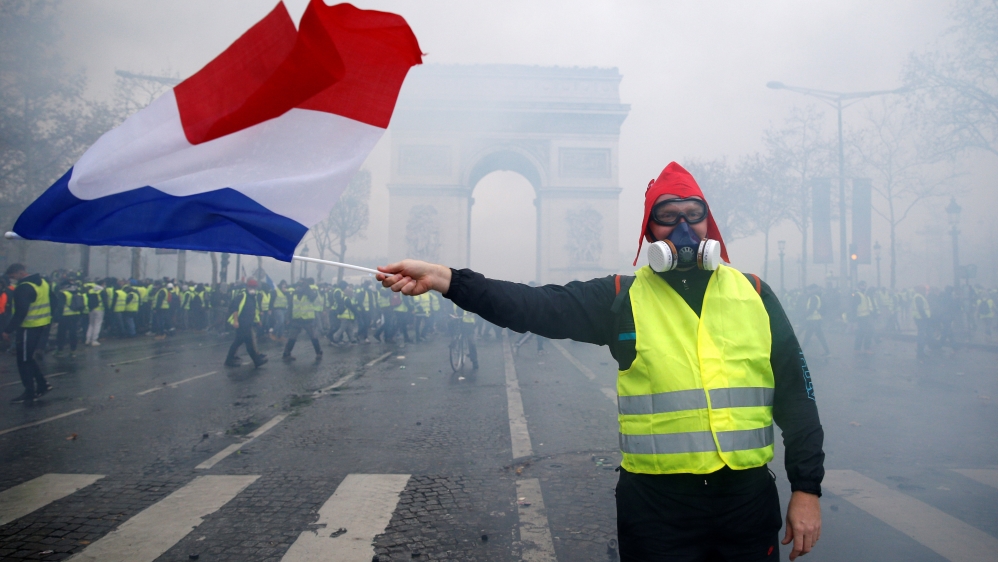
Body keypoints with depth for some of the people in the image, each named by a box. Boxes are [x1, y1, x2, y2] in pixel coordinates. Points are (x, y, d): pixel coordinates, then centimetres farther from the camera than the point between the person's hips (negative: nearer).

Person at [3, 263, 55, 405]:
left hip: (29, 328, -9)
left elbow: (20, 313, -24)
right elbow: (53, 302, 16)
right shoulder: (43, 282, 9)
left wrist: (8, 330, -18)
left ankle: (29, 393, 7)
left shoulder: (23, 288, -19)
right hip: (43, 326, 9)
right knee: (29, 358, 20)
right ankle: (42, 385, 21)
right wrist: (51, 318, 21)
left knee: (24, 361, 3)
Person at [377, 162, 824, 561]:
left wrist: (807, 488, 4)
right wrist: (443, 279, -24)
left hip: (748, 498, 2)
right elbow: (535, 306, -13)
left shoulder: (754, 294, 6)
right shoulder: (622, 298, -1)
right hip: (657, 503, -2)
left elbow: (795, 394, 7)